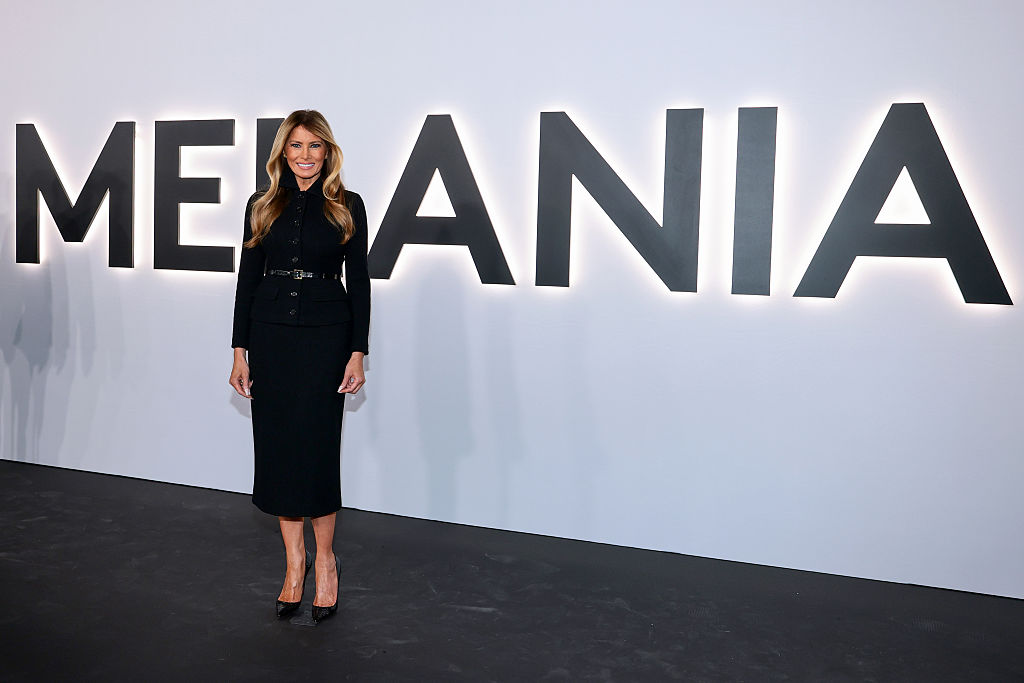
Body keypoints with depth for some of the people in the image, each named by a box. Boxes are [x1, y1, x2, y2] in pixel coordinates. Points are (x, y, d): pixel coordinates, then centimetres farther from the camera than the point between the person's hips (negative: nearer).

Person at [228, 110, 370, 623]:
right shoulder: (262, 205, 7)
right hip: (270, 334, 3)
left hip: (326, 335, -3)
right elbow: (247, 279, 7)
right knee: (277, 446, 6)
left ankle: (325, 561, 15)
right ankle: (295, 560, 20)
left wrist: (358, 353, -6)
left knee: (317, 447, -3)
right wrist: (240, 353, 2)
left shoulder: (347, 207, 1)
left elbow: (359, 282, 0)